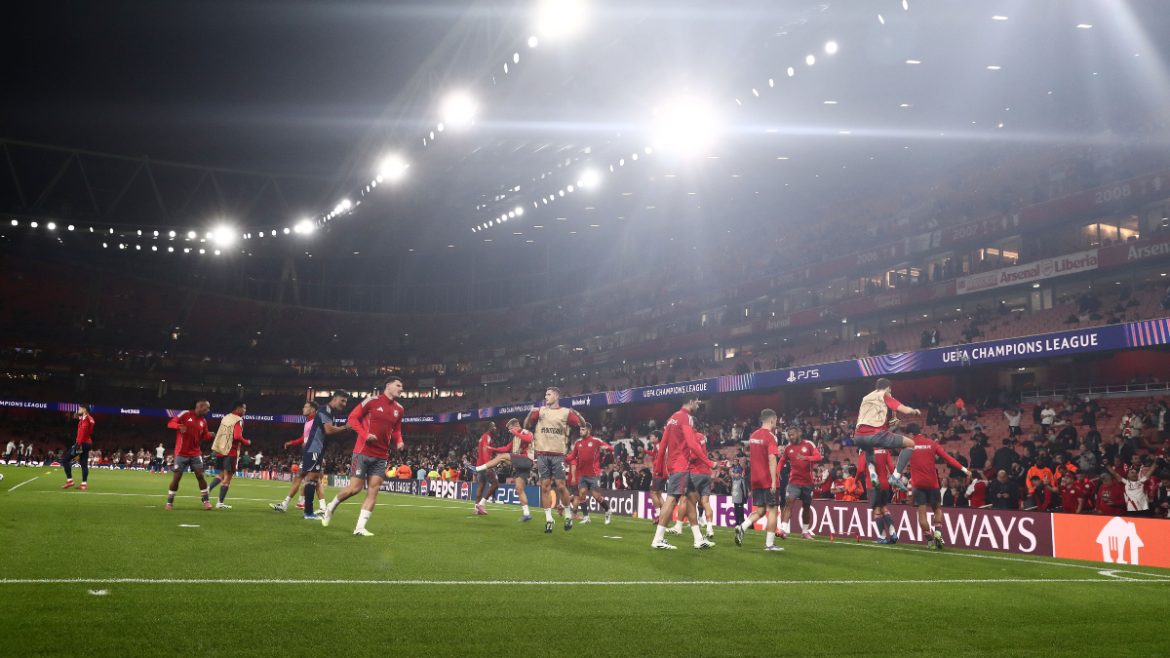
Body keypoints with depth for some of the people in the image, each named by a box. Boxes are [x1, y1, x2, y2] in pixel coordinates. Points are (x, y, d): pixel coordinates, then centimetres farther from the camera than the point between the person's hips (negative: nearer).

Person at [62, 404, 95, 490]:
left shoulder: (84, 419, -13)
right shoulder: (90, 419, 16)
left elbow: (82, 432, -21)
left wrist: (79, 445, -25)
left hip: (82, 443, -9)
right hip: (88, 443, 9)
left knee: (65, 460, -2)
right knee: (84, 464, 7)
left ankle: (69, 480, -5)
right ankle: (84, 484, 3)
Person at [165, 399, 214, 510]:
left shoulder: (203, 421, 8)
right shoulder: (185, 414, -7)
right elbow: (170, 423, -11)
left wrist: (210, 435, -11)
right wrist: (179, 426, -31)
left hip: (195, 453, 4)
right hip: (181, 453, -4)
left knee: (200, 475, -3)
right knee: (176, 477, -1)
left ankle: (206, 501, 5)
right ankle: (169, 502, 13)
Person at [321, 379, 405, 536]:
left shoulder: (399, 409, 8)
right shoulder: (372, 401, -9)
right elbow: (353, 417, -5)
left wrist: (398, 441, 0)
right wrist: (365, 434, -18)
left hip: (381, 456, 5)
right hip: (363, 452, -5)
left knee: (373, 490, -3)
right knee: (355, 488, -3)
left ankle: (360, 527, 0)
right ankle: (330, 508, 24)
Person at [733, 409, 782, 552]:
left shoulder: (753, 436, 12)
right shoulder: (770, 436, -12)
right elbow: (771, 459, -19)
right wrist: (774, 481, -20)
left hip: (755, 480, 7)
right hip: (768, 480, -7)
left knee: (760, 510, 13)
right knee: (772, 510, 1)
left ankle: (742, 527, -10)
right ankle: (769, 544, 1)